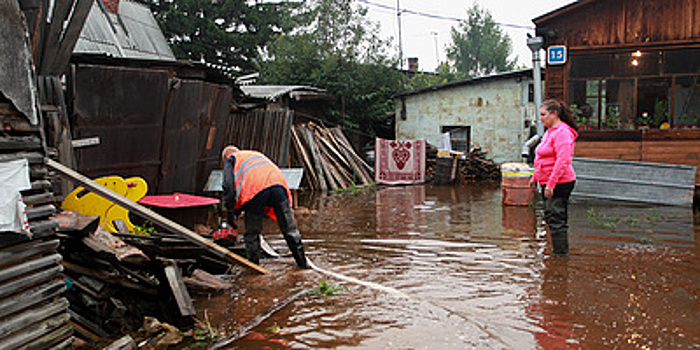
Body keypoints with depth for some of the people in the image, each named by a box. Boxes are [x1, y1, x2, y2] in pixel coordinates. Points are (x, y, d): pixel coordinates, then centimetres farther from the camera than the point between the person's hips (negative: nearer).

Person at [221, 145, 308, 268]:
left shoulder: (230, 159, 25)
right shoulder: (256, 154, 41)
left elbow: (229, 186, 8)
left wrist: (230, 212, 8)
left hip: (256, 189, -4)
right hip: (277, 184, 4)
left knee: (252, 233, 12)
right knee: (289, 228, 9)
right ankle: (302, 262, 14)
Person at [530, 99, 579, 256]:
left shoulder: (562, 132, -16)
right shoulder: (549, 131, 15)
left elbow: (562, 161, -24)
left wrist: (551, 184, -26)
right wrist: (535, 177, 23)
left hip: (560, 183, -10)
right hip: (549, 183, 10)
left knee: (556, 219, -7)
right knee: (551, 217, 15)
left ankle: (561, 253, 1)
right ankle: (559, 251, 25)